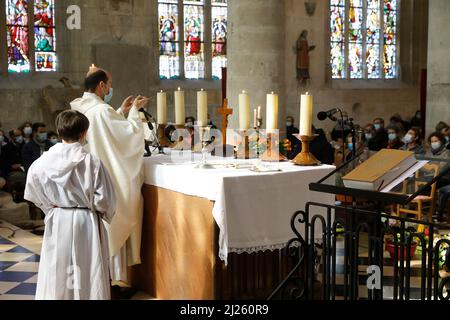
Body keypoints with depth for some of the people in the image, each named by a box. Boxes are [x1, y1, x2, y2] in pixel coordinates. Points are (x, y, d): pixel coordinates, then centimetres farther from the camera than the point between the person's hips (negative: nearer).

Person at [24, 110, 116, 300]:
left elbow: (33, 193, 2)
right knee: (87, 269, 8)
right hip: (85, 221, -3)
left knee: (57, 269, 14)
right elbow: (104, 198, -14)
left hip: (57, 222, 3)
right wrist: (104, 213, 6)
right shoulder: (92, 162, -16)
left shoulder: (44, 161, -7)